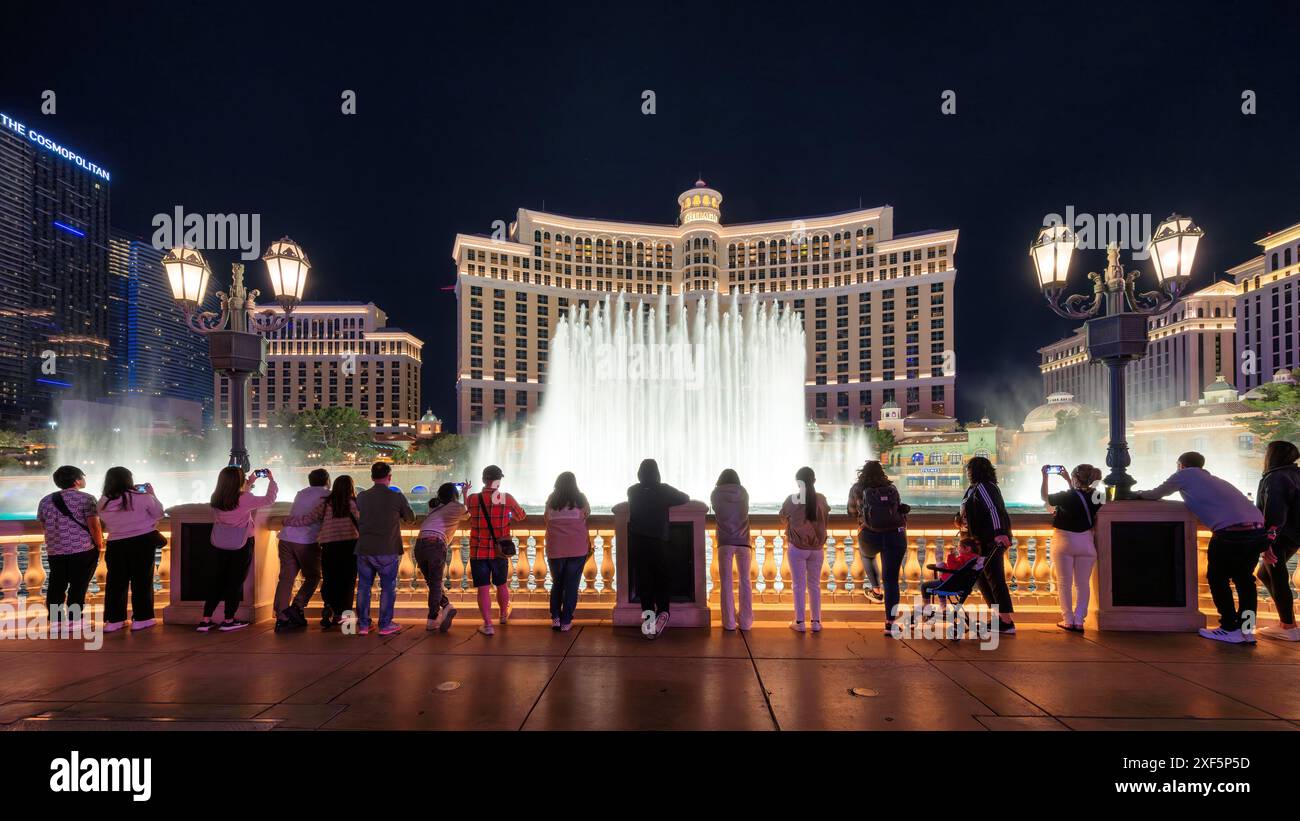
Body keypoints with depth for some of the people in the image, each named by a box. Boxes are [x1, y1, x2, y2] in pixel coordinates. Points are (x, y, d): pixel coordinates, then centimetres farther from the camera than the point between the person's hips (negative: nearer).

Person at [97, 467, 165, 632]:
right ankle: (141, 618, 10)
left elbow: (107, 524, 13)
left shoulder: (103, 503, -2)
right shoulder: (142, 497, -13)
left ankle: (114, 620, 15)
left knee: (115, 582, 12)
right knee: (142, 581, 6)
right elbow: (158, 513, -2)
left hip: (116, 545, 3)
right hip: (143, 542, -3)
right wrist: (152, 494, 8)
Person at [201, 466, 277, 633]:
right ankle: (228, 621, 13)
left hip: (218, 546, 5)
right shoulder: (244, 499, -20)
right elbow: (269, 499, -10)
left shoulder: (216, 499, -4)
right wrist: (271, 480, 3)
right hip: (240, 547, -5)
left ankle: (206, 620, 14)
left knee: (215, 582, 13)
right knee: (235, 582, 8)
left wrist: (249, 484, 21)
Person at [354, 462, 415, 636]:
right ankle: (385, 625, 12)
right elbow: (411, 518, 6)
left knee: (364, 586, 13)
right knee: (388, 587, 8)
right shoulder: (397, 497, -8)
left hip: (364, 549, 3)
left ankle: (363, 625, 17)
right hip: (388, 550, -3)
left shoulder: (362, 496, 2)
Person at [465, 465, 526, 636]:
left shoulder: (472, 499, -9)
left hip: (478, 552, -1)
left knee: (483, 589, 3)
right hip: (500, 552, 1)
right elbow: (520, 516, 7)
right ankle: (504, 615, 41)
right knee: (502, 585, 21)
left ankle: (488, 625, 1)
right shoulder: (507, 499, -9)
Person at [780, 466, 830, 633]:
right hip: (817, 548, 2)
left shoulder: (791, 499, -8)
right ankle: (816, 622, 15)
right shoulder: (821, 499, -2)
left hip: (797, 547, -2)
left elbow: (783, 521, 6)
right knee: (814, 585, 12)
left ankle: (799, 622, 8)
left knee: (799, 585, 5)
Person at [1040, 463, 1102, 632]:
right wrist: (1068, 480, 20)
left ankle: (1068, 620, 9)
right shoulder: (1094, 497, -5)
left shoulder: (1066, 497, -18)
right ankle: (1079, 620, 10)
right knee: (1083, 583, 10)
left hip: (1064, 541, -4)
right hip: (1085, 542, 4)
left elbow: (1044, 496, -2)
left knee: (1064, 582, 7)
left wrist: (1045, 477, 5)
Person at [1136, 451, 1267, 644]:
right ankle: (1246, 631, 20)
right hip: (1259, 530, 7)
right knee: (1244, 578, 20)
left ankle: (1231, 630, 12)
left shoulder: (1185, 474, 13)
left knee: (1218, 579, 11)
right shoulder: (1212, 479, 31)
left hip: (1232, 532, -7)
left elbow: (1156, 494, 24)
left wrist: (1139, 494, 42)